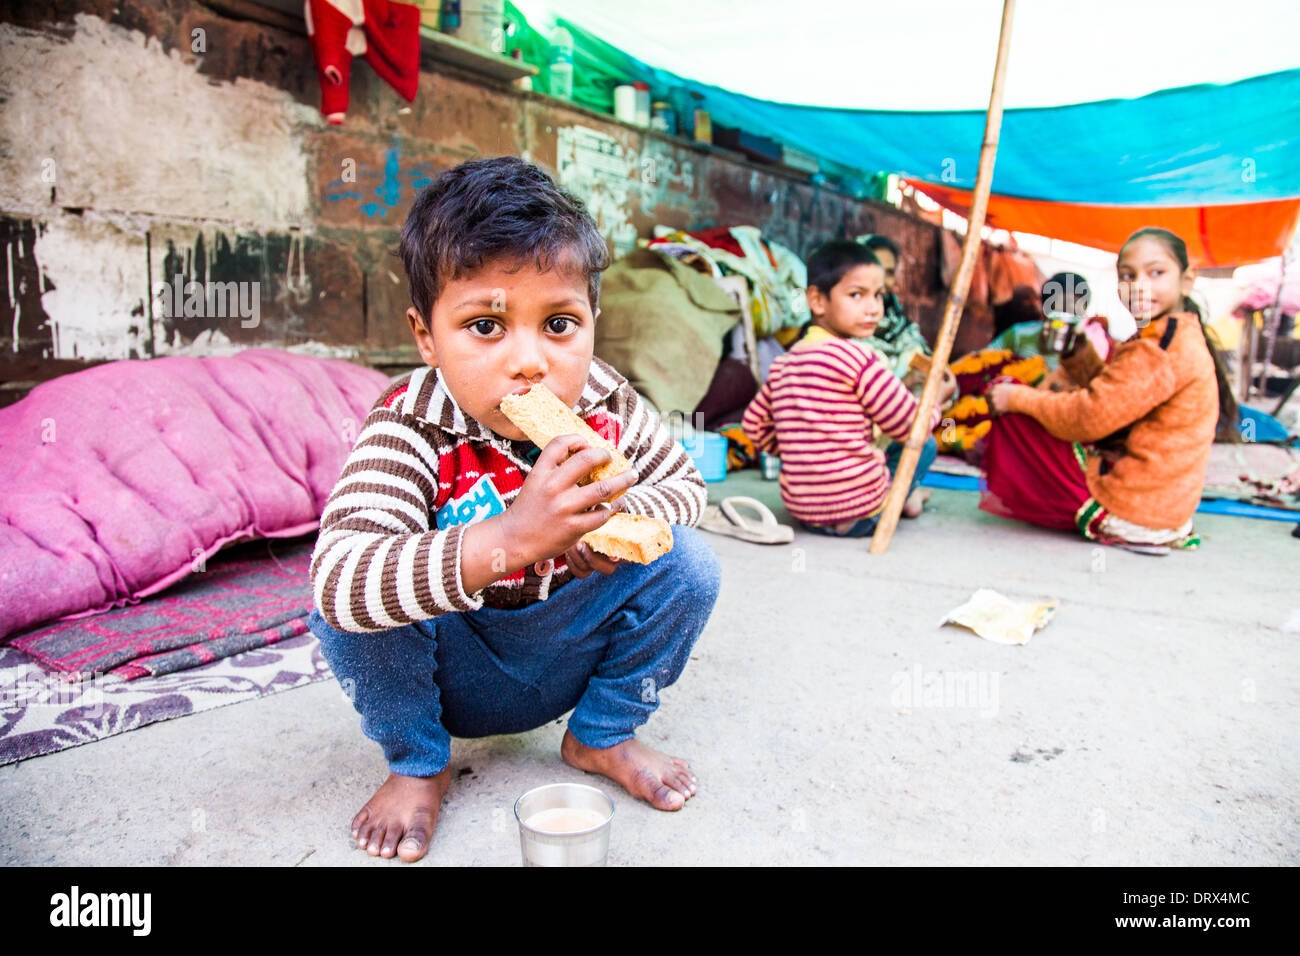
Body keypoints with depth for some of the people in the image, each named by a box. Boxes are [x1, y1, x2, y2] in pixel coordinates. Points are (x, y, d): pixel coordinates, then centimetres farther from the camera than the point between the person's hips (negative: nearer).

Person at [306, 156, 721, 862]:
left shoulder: (607, 407, -16)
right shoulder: (408, 427, -28)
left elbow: (684, 483, 0)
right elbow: (335, 578, -42)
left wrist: (616, 521, -25)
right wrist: (509, 540, -56)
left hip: (566, 657, 3)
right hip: (455, 668, -2)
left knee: (685, 564, -17)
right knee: (345, 604, -29)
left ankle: (602, 736, 8)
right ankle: (417, 763, 1)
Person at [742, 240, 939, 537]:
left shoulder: (782, 364, 5)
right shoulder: (858, 359, -15)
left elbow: (755, 425, 15)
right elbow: (913, 427, -8)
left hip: (801, 512, 7)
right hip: (859, 516, -7)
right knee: (923, 445, 15)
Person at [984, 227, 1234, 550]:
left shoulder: (1160, 350, -20)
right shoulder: (1182, 338, 12)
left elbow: (1089, 418, -20)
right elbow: (1111, 395, 17)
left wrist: (1017, 397, -8)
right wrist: (1078, 354, 3)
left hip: (1132, 506, -11)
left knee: (1012, 417, -8)